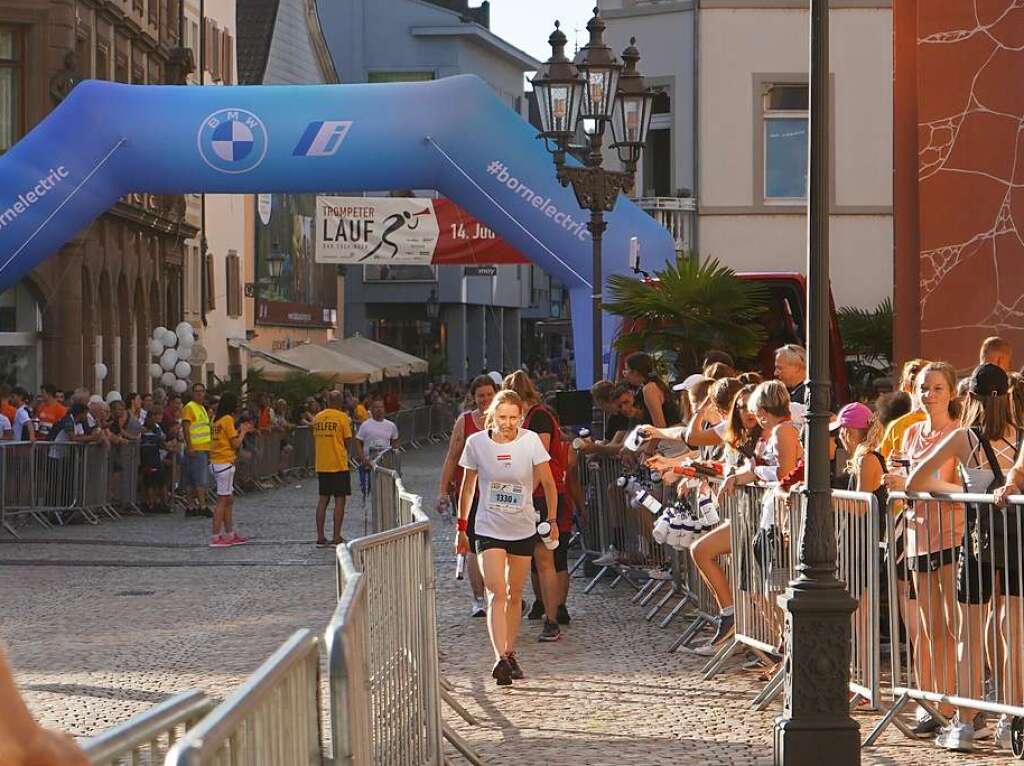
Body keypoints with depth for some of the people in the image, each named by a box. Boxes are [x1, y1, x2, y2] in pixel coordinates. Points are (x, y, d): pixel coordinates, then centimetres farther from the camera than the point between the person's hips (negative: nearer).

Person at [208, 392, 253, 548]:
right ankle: (216, 538, -7)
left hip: (216, 463, 9)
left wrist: (241, 430, 15)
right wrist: (243, 431, 3)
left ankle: (230, 534, 21)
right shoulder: (228, 420, -13)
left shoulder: (217, 420, 12)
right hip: (225, 463, -9)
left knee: (229, 500, 16)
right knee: (222, 500, -7)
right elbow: (236, 443, -13)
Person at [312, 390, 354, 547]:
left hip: (321, 465, 5)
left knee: (323, 499, 10)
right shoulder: (342, 417, -9)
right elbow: (348, 442, -7)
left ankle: (320, 537, 7)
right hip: (339, 465, -5)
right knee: (340, 500, 0)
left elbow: (315, 440, 11)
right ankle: (336, 538, -2)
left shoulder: (317, 417, 6)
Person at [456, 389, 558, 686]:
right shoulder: (476, 443, -8)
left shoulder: (530, 440, -10)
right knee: (497, 594, -15)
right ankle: (500, 659, -25)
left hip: (524, 529, 1)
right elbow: (467, 487, 5)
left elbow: (548, 483, -1)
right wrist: (462, 527, 7)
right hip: (489, 528, -1)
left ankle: (510, 653, 25)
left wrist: (552, 520, -4)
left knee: (515, 595, 12)